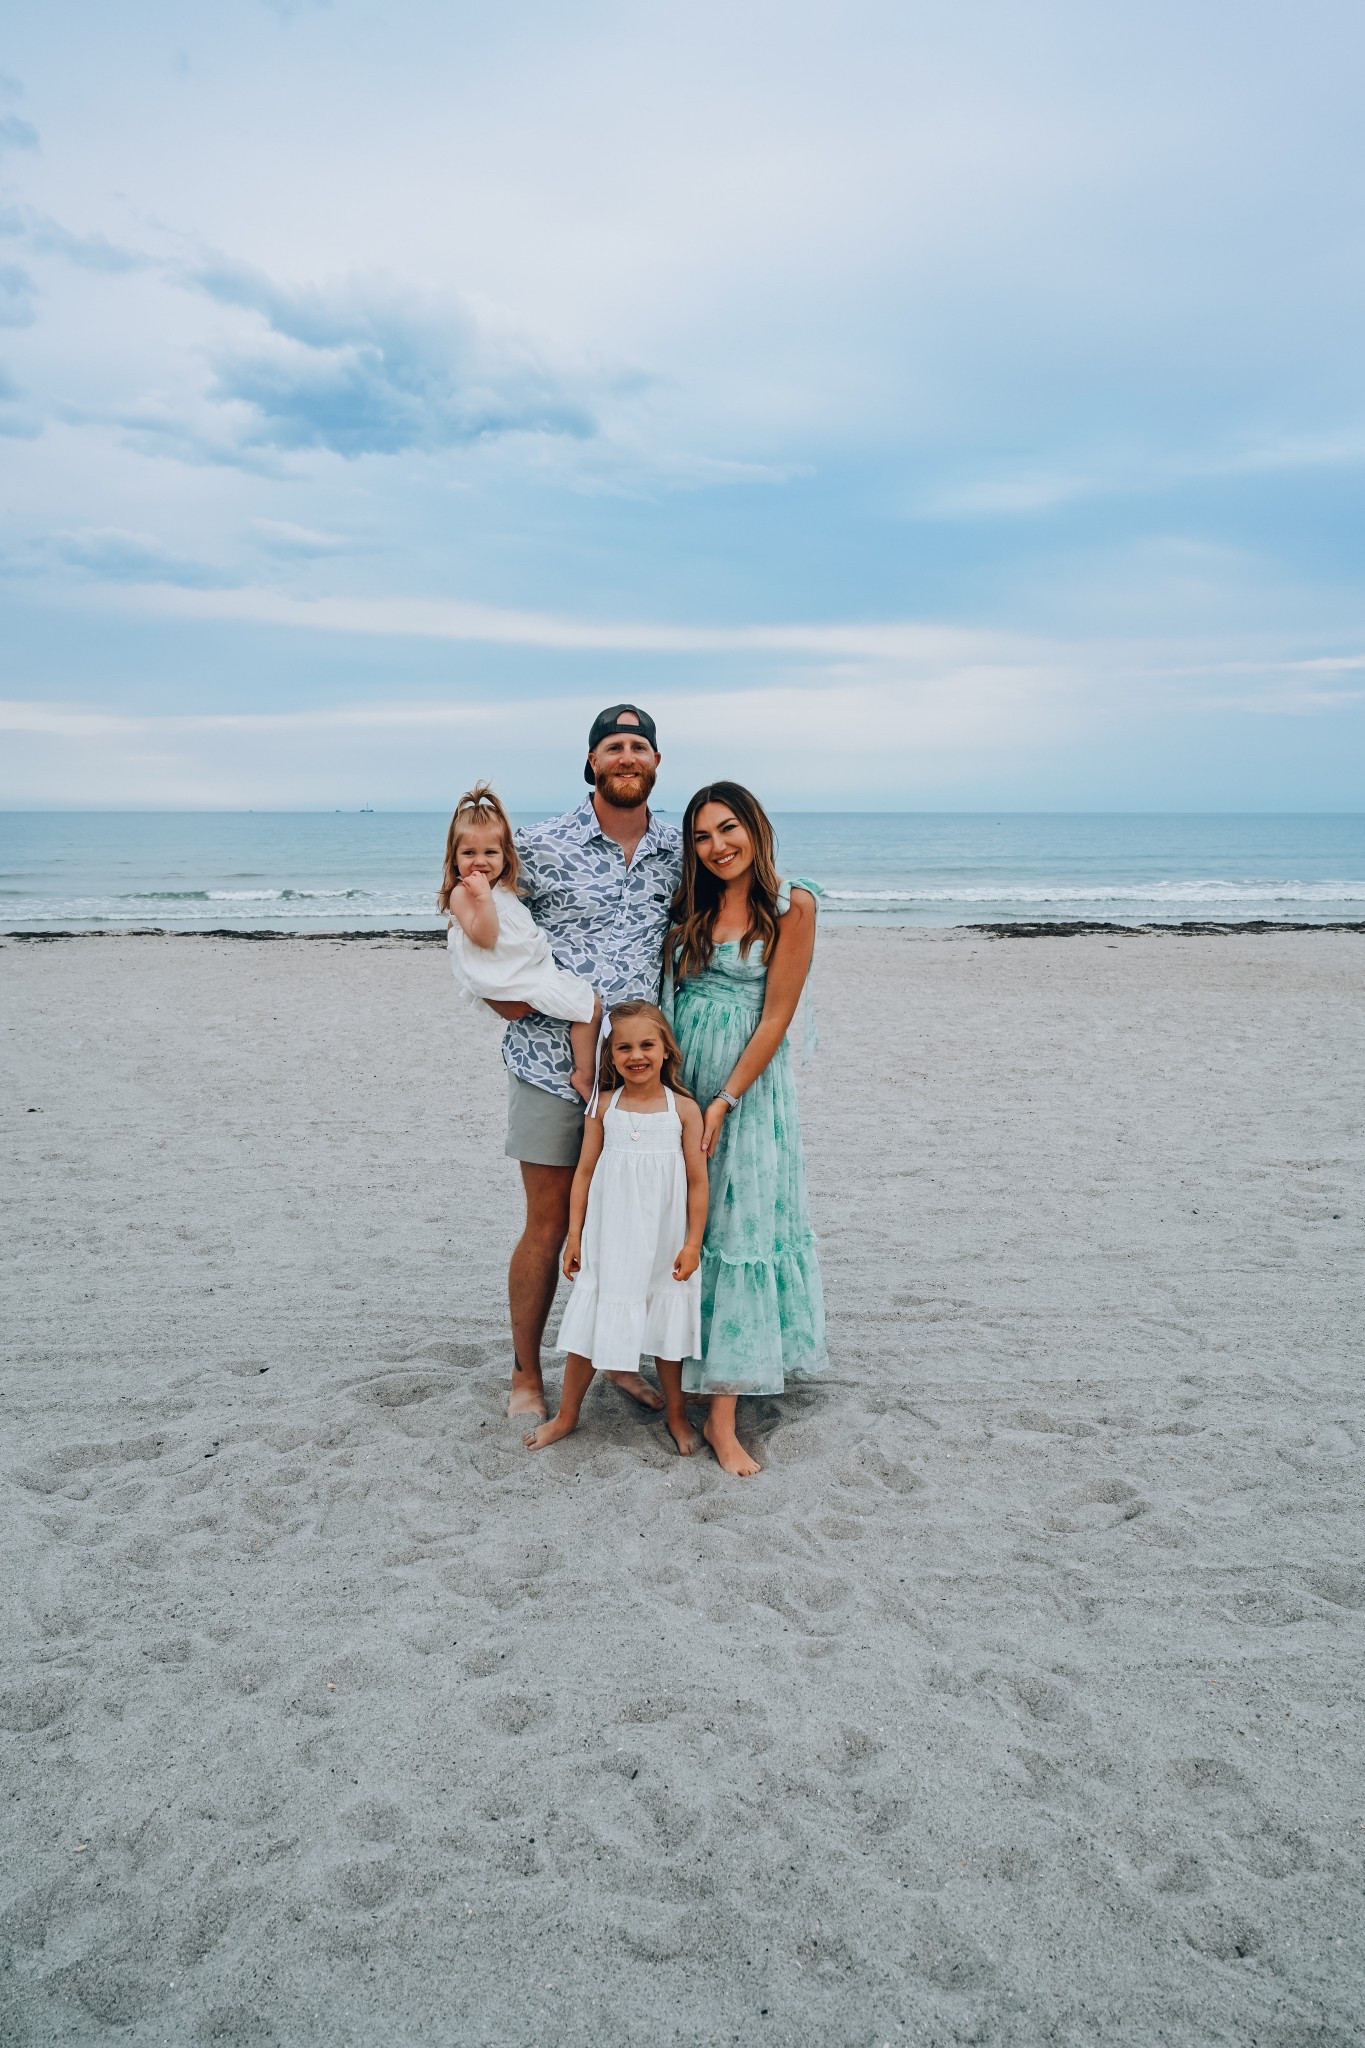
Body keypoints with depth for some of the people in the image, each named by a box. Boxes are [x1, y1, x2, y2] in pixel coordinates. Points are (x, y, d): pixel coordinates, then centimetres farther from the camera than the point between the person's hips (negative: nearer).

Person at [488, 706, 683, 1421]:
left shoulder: (677, 851, 7)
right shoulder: (542, 846, -4)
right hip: (551, 1064, -3)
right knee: (549, 1226, 4)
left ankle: (615, 1357, 31)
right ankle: (526, 1376, 20)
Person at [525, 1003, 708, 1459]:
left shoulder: (684, 1109, -6)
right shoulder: (603, 1108, -3)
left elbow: (697, 1181, -3)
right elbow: (585, 1173, 2)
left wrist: (692, 1243, -6)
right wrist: (574, 1235, 1)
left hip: (664, 1244, -1)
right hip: (609, 1241, 1)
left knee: (667, 1329, 12)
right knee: (588, 1326, 9)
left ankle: (676, 1414, 33)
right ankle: (566, 1415, 27)